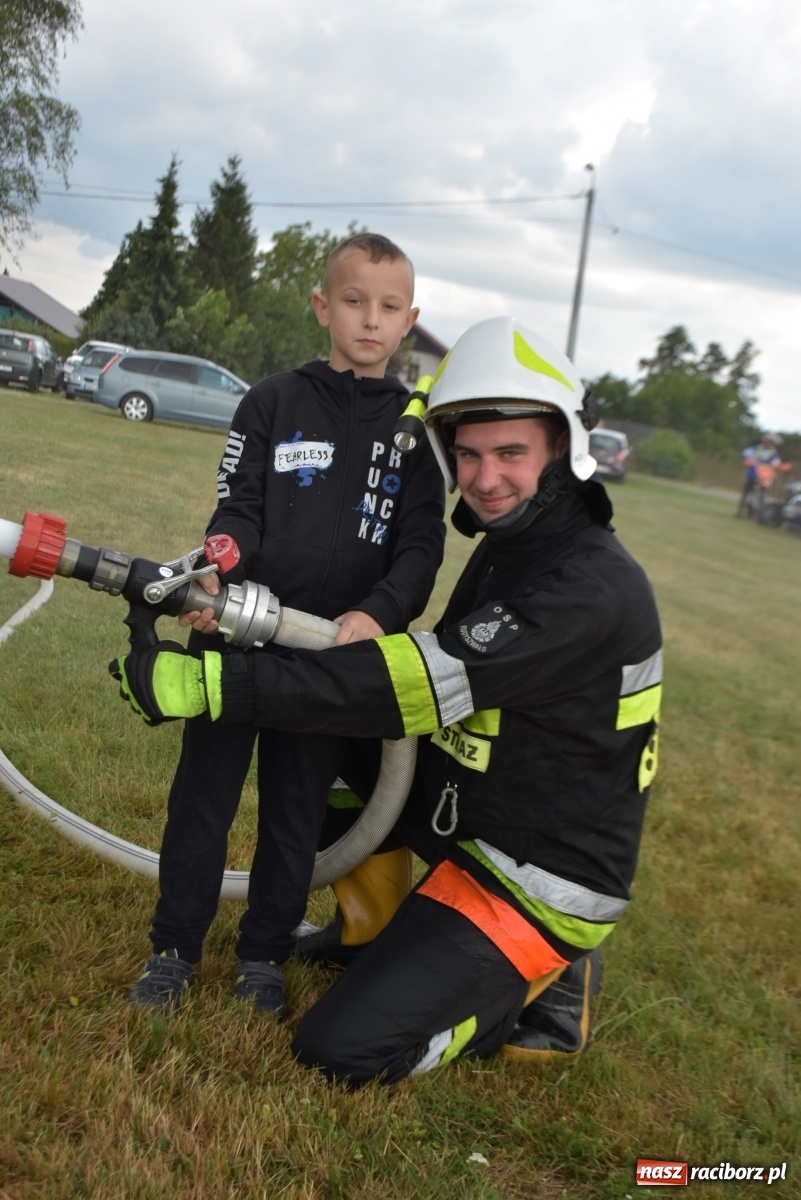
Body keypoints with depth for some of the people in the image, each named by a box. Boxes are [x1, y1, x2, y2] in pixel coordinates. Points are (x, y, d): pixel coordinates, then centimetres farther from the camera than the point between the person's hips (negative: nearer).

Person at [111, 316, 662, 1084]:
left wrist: (213, 684, -35)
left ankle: (540, 989, 4)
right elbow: (443, 677, 12)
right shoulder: (508, 546, 4)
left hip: (538, 877, -9)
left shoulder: (590, 589, -28)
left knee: (341, 1048, -13)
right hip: (475, 821, 9)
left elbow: (422, 684, -34)